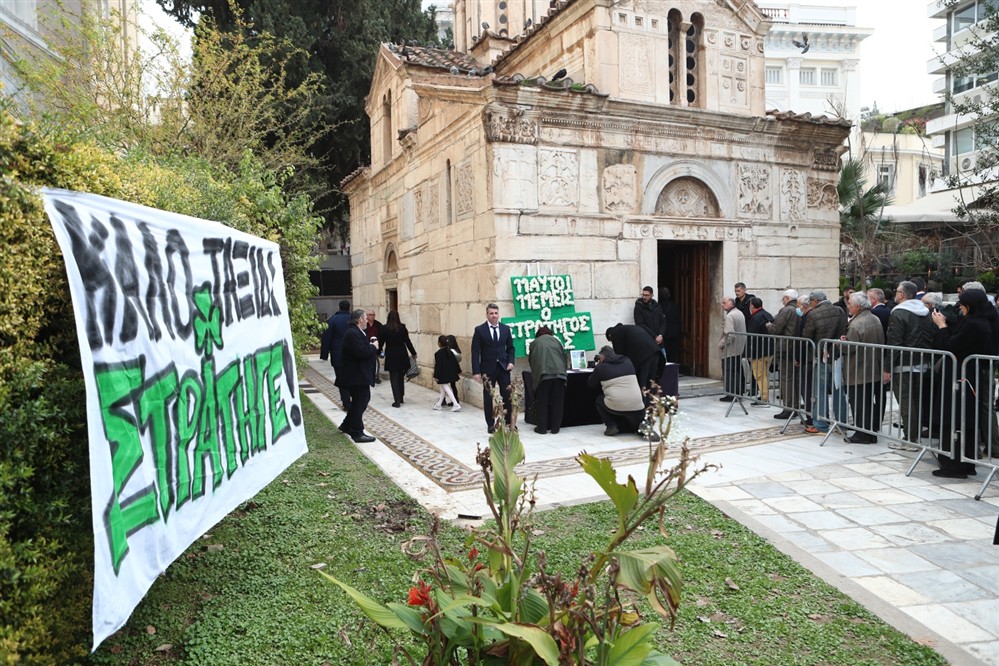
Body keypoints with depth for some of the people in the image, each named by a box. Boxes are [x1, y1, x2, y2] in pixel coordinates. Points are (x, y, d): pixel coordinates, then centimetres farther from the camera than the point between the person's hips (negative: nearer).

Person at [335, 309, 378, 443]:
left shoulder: (355, 332, 15)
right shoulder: (353, 334, -20)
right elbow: (361, 352, -28)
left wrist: (370, 345, 2)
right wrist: (373, 347, -14)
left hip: (359, 375, 11)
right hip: (356, 375, -11)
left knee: (359, 401, 20)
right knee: (359, 403, -3)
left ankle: (347, 426, 32)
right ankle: (357, 433, 4)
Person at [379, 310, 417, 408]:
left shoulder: (384, 328, -6)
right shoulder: (402, 327, -4)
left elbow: (381, 342, -1)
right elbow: (407, 341, -2)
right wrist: (413, 353, 8)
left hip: (391, 357, -2)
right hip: (402, 356, 2)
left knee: (394, 378, 2)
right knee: (401, 377, 17)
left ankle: (397, 400, -5)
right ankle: (401, 398, 24)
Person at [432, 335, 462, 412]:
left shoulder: (438, 353, -16)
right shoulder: (449, 351, 5)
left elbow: (438, 365, -17)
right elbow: (455, 361, 9)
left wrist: (436, 376, -13)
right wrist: (458, 371, 18)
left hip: (443, 374, -8)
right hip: (451, 373, 8)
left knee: (446, 388, -5)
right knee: (443, 389, 19)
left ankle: (456, 405, -14)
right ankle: (439, 404, 29)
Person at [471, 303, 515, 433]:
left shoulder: (506, 328, 5)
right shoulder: (479, 330, -4)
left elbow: (510, 348, 13)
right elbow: (475, 352, -6)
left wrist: (510, 361, -4)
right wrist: (476, 371, -11)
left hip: (503, 367, 2)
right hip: (488, 369, -2)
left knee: (507, 395, 1)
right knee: (488, 397, 4)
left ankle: (508, 422, 13)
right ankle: (490, 425, 14)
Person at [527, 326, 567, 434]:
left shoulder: (534, 343, 17)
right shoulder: (556, 340, 22)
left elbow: (530, 360, 22)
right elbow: (564, 355, 24)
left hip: (542, 374, -2)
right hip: (559, 373, 2)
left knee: (542, 402, 6)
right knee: (557, 402, 8)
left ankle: (542, 427, 7)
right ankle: (555, 427, 9)